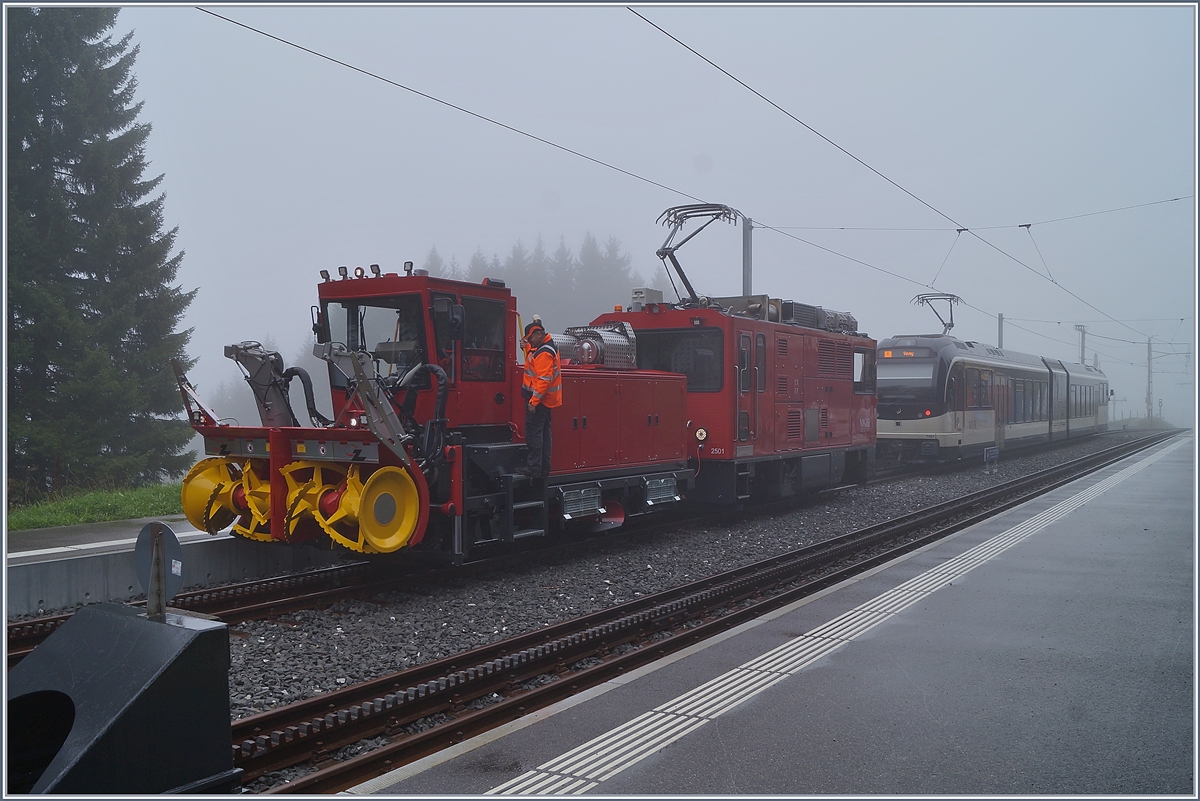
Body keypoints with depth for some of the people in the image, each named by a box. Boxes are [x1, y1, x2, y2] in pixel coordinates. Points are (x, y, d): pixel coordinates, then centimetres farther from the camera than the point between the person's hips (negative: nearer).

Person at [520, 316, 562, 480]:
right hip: (545, 399, 11)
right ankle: (544, 468, 20)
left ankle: (534, 468, -5)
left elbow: (543, 380, -25)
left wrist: (533, 401, -25)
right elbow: (534, 363, 24)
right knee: (543, 434, 14)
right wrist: (527, 348, 7)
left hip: (539, 399, -11)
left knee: (533, 434, -7)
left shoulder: (544, 353, -20)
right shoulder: (544, 347, 12)